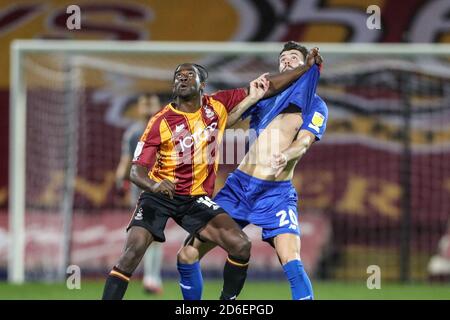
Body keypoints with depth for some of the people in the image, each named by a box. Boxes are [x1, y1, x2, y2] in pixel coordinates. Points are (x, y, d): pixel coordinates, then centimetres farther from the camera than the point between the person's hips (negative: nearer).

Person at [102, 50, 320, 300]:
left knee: (241, 245, -15)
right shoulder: (160, 122, -10)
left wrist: (306, 67, 4)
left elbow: (267, 88, 6)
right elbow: (136, 171, -13)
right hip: (160, 193, -3)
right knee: (132, 252, -23)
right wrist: (153, 185, -36)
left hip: (196, 199, 3)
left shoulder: (217, 105, -1)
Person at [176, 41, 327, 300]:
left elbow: (304, 142, -13)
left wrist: (284, 157, -32)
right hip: (238, 185, 4)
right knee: (188, 255, 2)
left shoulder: (316, 107, 5)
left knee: (292, 263, -26)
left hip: (277, 193, -4)